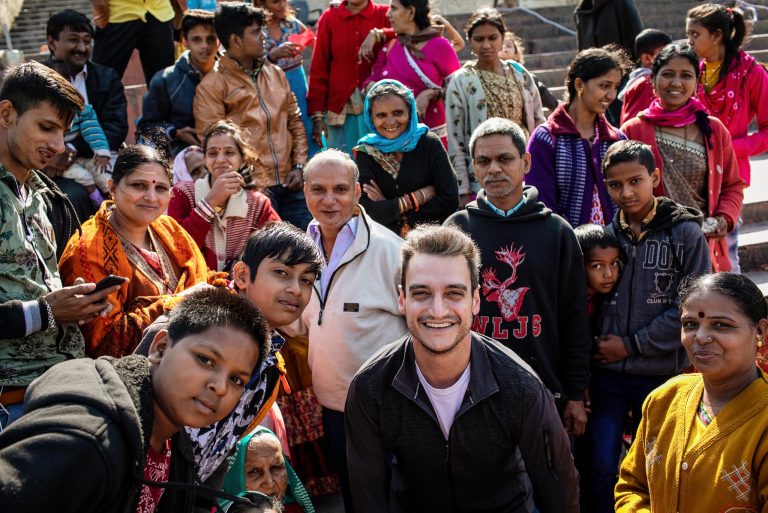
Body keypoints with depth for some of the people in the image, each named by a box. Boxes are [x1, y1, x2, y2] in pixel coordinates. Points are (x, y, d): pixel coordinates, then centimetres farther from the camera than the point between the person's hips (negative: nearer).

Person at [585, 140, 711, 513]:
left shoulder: (686, 234, -4)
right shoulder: (605, 235, 3)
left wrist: (630, 344, -11)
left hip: (661, 373, -2)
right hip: (607, 372, 2)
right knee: (600, 468, 3)